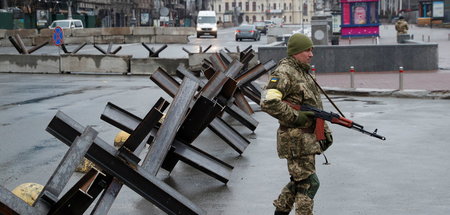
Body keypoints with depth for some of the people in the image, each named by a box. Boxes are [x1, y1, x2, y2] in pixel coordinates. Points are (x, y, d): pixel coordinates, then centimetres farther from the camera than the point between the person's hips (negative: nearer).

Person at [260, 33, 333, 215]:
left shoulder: (304, 73, 18)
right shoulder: (284, 73, -13)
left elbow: (314, 107, 25)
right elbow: (268, 103, -25)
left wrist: (325, 131, 18)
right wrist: (295, 117, -20)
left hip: (308, 138, 10)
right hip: (296, 138, -10)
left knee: (299, 181, 16)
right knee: (308, 183, -6)